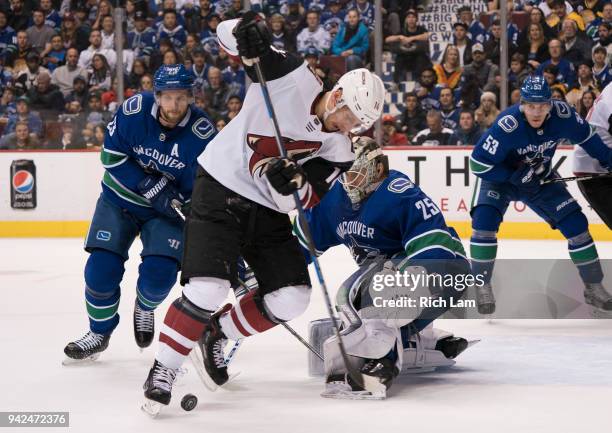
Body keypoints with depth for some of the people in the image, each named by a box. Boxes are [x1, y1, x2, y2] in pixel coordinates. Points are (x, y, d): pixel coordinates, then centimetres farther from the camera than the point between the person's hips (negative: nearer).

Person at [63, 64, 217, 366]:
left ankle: (145, 307, 21)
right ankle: (99, 333, 14)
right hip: (120, 198, 1)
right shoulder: (134, 110, -21)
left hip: (168, 208, -1)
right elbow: (111, 155, -15)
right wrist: (151, 186, -24)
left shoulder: (203, 134, -21)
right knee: (102, 268, -9)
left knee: (159, 271, -16)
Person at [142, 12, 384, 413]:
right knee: (208, 289, -20)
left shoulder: (339, 150, -3)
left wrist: (292, 186, -32)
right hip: (220, 189, -6)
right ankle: (163, 370, -4)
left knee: (292, 299, 0)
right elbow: (230, 34, -11)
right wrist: (250, 37, -35)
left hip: (267, 209, 6)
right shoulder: (292, 76, -16)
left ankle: (216, 333, 22)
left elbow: (305, 200, -9)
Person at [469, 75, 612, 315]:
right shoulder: (507, 125, -36)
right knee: (484, 221, -27)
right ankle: (482, 288, -11)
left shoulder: (562, 115, -24)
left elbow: (586, 137, -1)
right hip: (499, 176, -4)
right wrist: (516, 175, -31)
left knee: (575, 222, -4)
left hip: (540, 177, 4)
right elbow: (478, 163, -30)